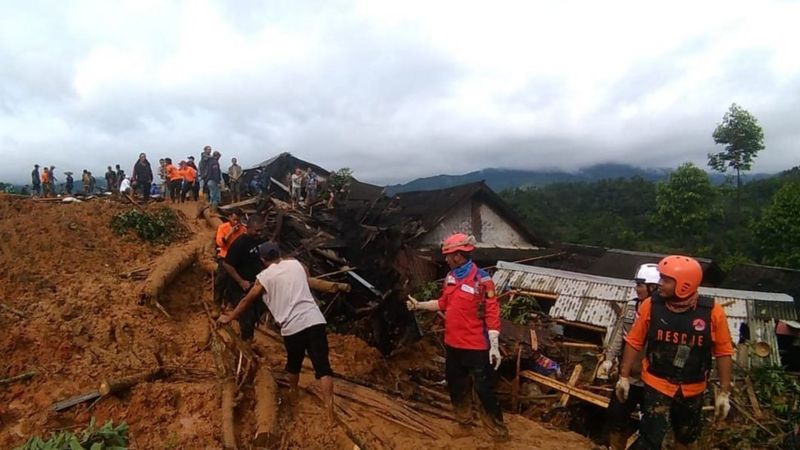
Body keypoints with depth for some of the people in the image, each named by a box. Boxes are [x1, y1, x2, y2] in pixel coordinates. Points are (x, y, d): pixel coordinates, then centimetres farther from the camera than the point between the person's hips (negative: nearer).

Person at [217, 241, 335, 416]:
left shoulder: (264, 276, 6)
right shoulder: (296, 263, 15)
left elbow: (247, 300, 17)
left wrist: (229, 317, 32)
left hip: (292, 326, -1)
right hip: (314, 320, 2)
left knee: (294, 364, 26)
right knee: (323, 366, -1)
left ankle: (293, 392, 51)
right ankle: (330, 411, -7)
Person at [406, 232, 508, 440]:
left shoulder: (481, 279, -18)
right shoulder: (450, 277, 3)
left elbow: (492, 313, -18)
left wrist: (494, 346, -20)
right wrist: (419, 305, 13)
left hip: (476, 346, -7)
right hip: (452, 343, 7)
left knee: (484, 387, 5)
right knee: (456, 384, 19)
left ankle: (496, 425, 25)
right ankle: (463, 421, 38)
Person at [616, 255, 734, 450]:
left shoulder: (712, 312, -17)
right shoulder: (650, 305, -16)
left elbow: (723, 352, -6)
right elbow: (634, 342, -6)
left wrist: (724, 392, -3)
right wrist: (624, 376, -1)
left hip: (692, 390, 2)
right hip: (657, 385, -2)